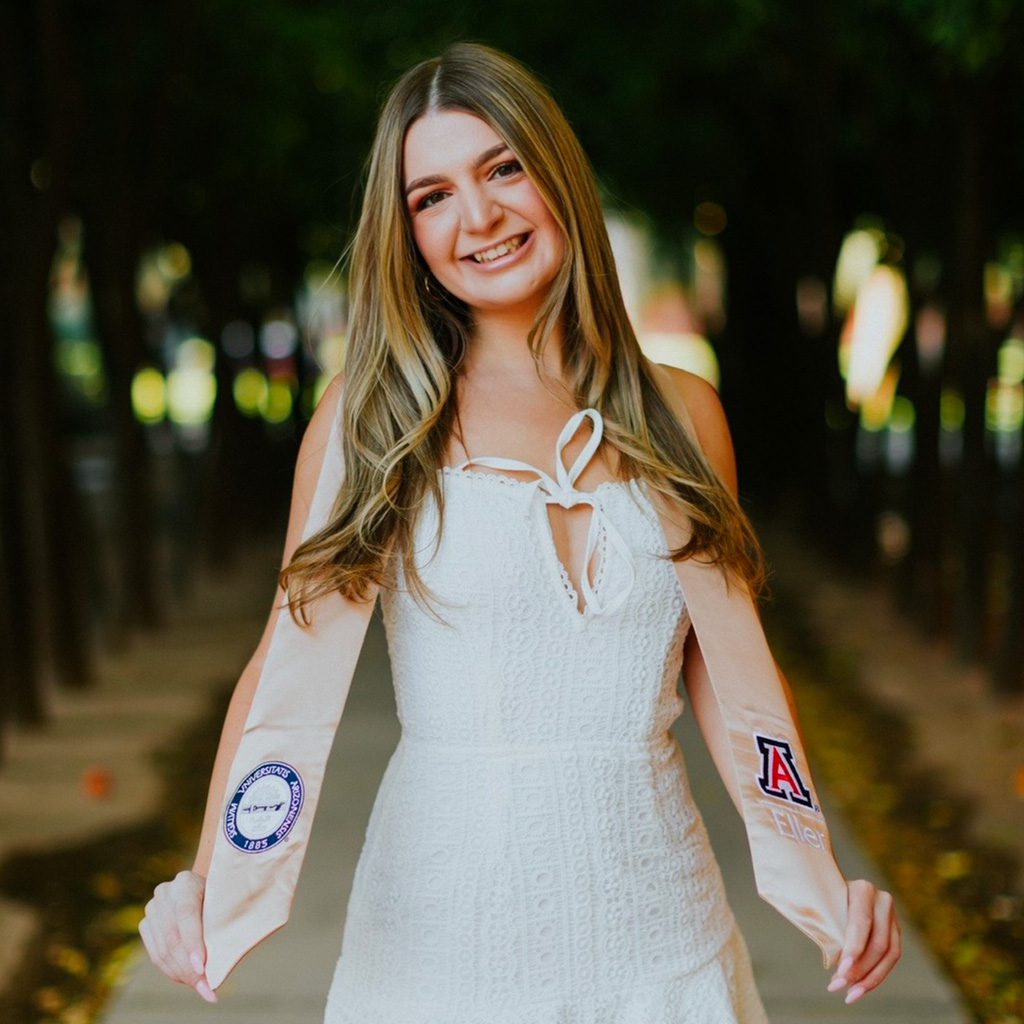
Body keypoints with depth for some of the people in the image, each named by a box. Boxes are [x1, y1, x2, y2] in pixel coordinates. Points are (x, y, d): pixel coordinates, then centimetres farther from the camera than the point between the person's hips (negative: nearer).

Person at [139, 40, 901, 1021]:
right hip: (440, 930, -2)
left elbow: (725, 671, 7)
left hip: (657, 935, 2)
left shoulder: (681, 414, 4)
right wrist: (206, 880, -18)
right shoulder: (373, 409, -3)